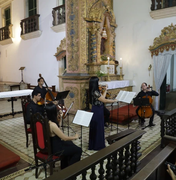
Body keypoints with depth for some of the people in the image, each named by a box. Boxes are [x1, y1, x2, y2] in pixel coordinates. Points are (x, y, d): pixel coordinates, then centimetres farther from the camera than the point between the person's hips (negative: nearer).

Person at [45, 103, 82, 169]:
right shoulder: (52, 125, -32)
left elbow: (58, 127, 13)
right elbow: (64, 138, -23)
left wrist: (60, 118, -1)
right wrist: (75, 137, -6)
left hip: (50, 145, 9)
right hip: (54, 149, -9)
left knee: (70, 144, 32)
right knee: (78, 150, 3)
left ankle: (64, 167, 43)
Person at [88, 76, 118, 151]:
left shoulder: (95, 91, 6)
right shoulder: (95, 92, -23)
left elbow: (102, 98, 11)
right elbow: (104, 100, -21)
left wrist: (105, 90, 17)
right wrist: (114, 100, -9)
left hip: (97, 110, 10)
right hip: (97, 111, -10)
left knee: (96, 128, 18)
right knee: (98, 128, 3)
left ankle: (93, 145, 32)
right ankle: (97, 146, 17)